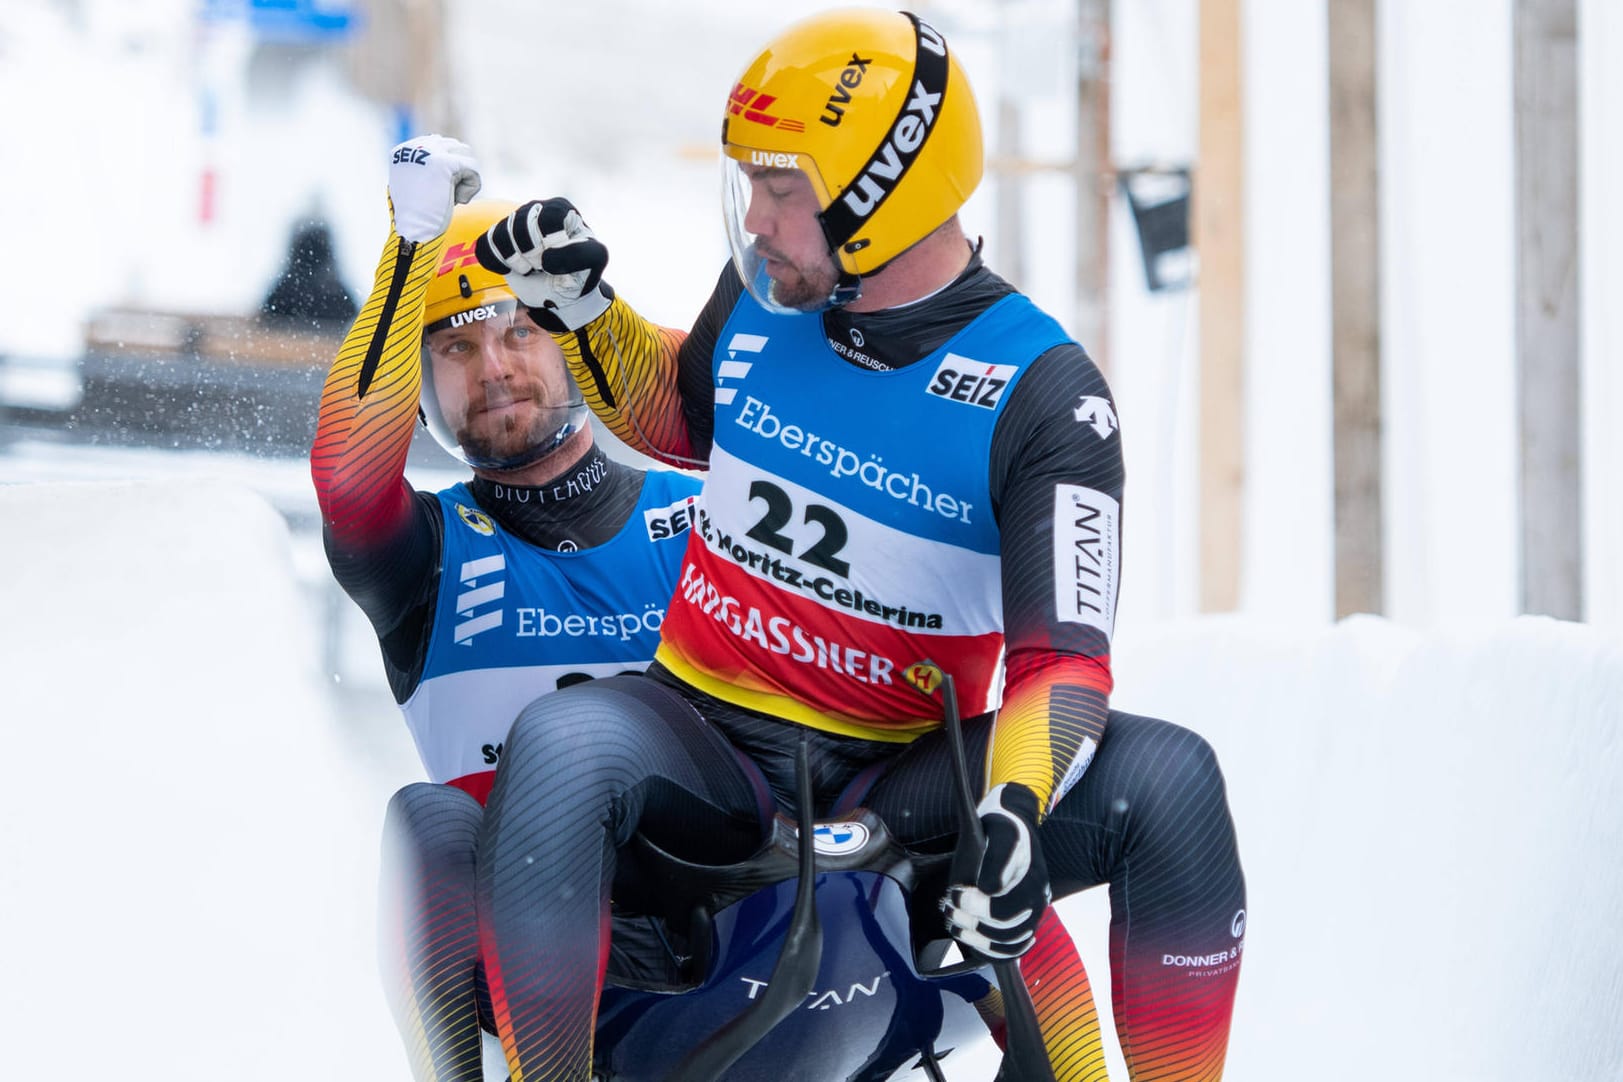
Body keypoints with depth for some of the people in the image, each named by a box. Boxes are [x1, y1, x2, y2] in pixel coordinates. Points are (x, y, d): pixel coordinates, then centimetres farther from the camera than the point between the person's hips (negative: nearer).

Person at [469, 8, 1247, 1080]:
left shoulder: (1044, 396, -11)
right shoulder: (763, 300, 1)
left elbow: (1061, 660, -16)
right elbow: (674, 412, 25)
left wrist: (1014, 817, -35)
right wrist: (578, 306, 7)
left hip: (901, 779, -2)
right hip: (707, 741, 2)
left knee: (1171, 779, -25)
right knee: (561, 745, -34)